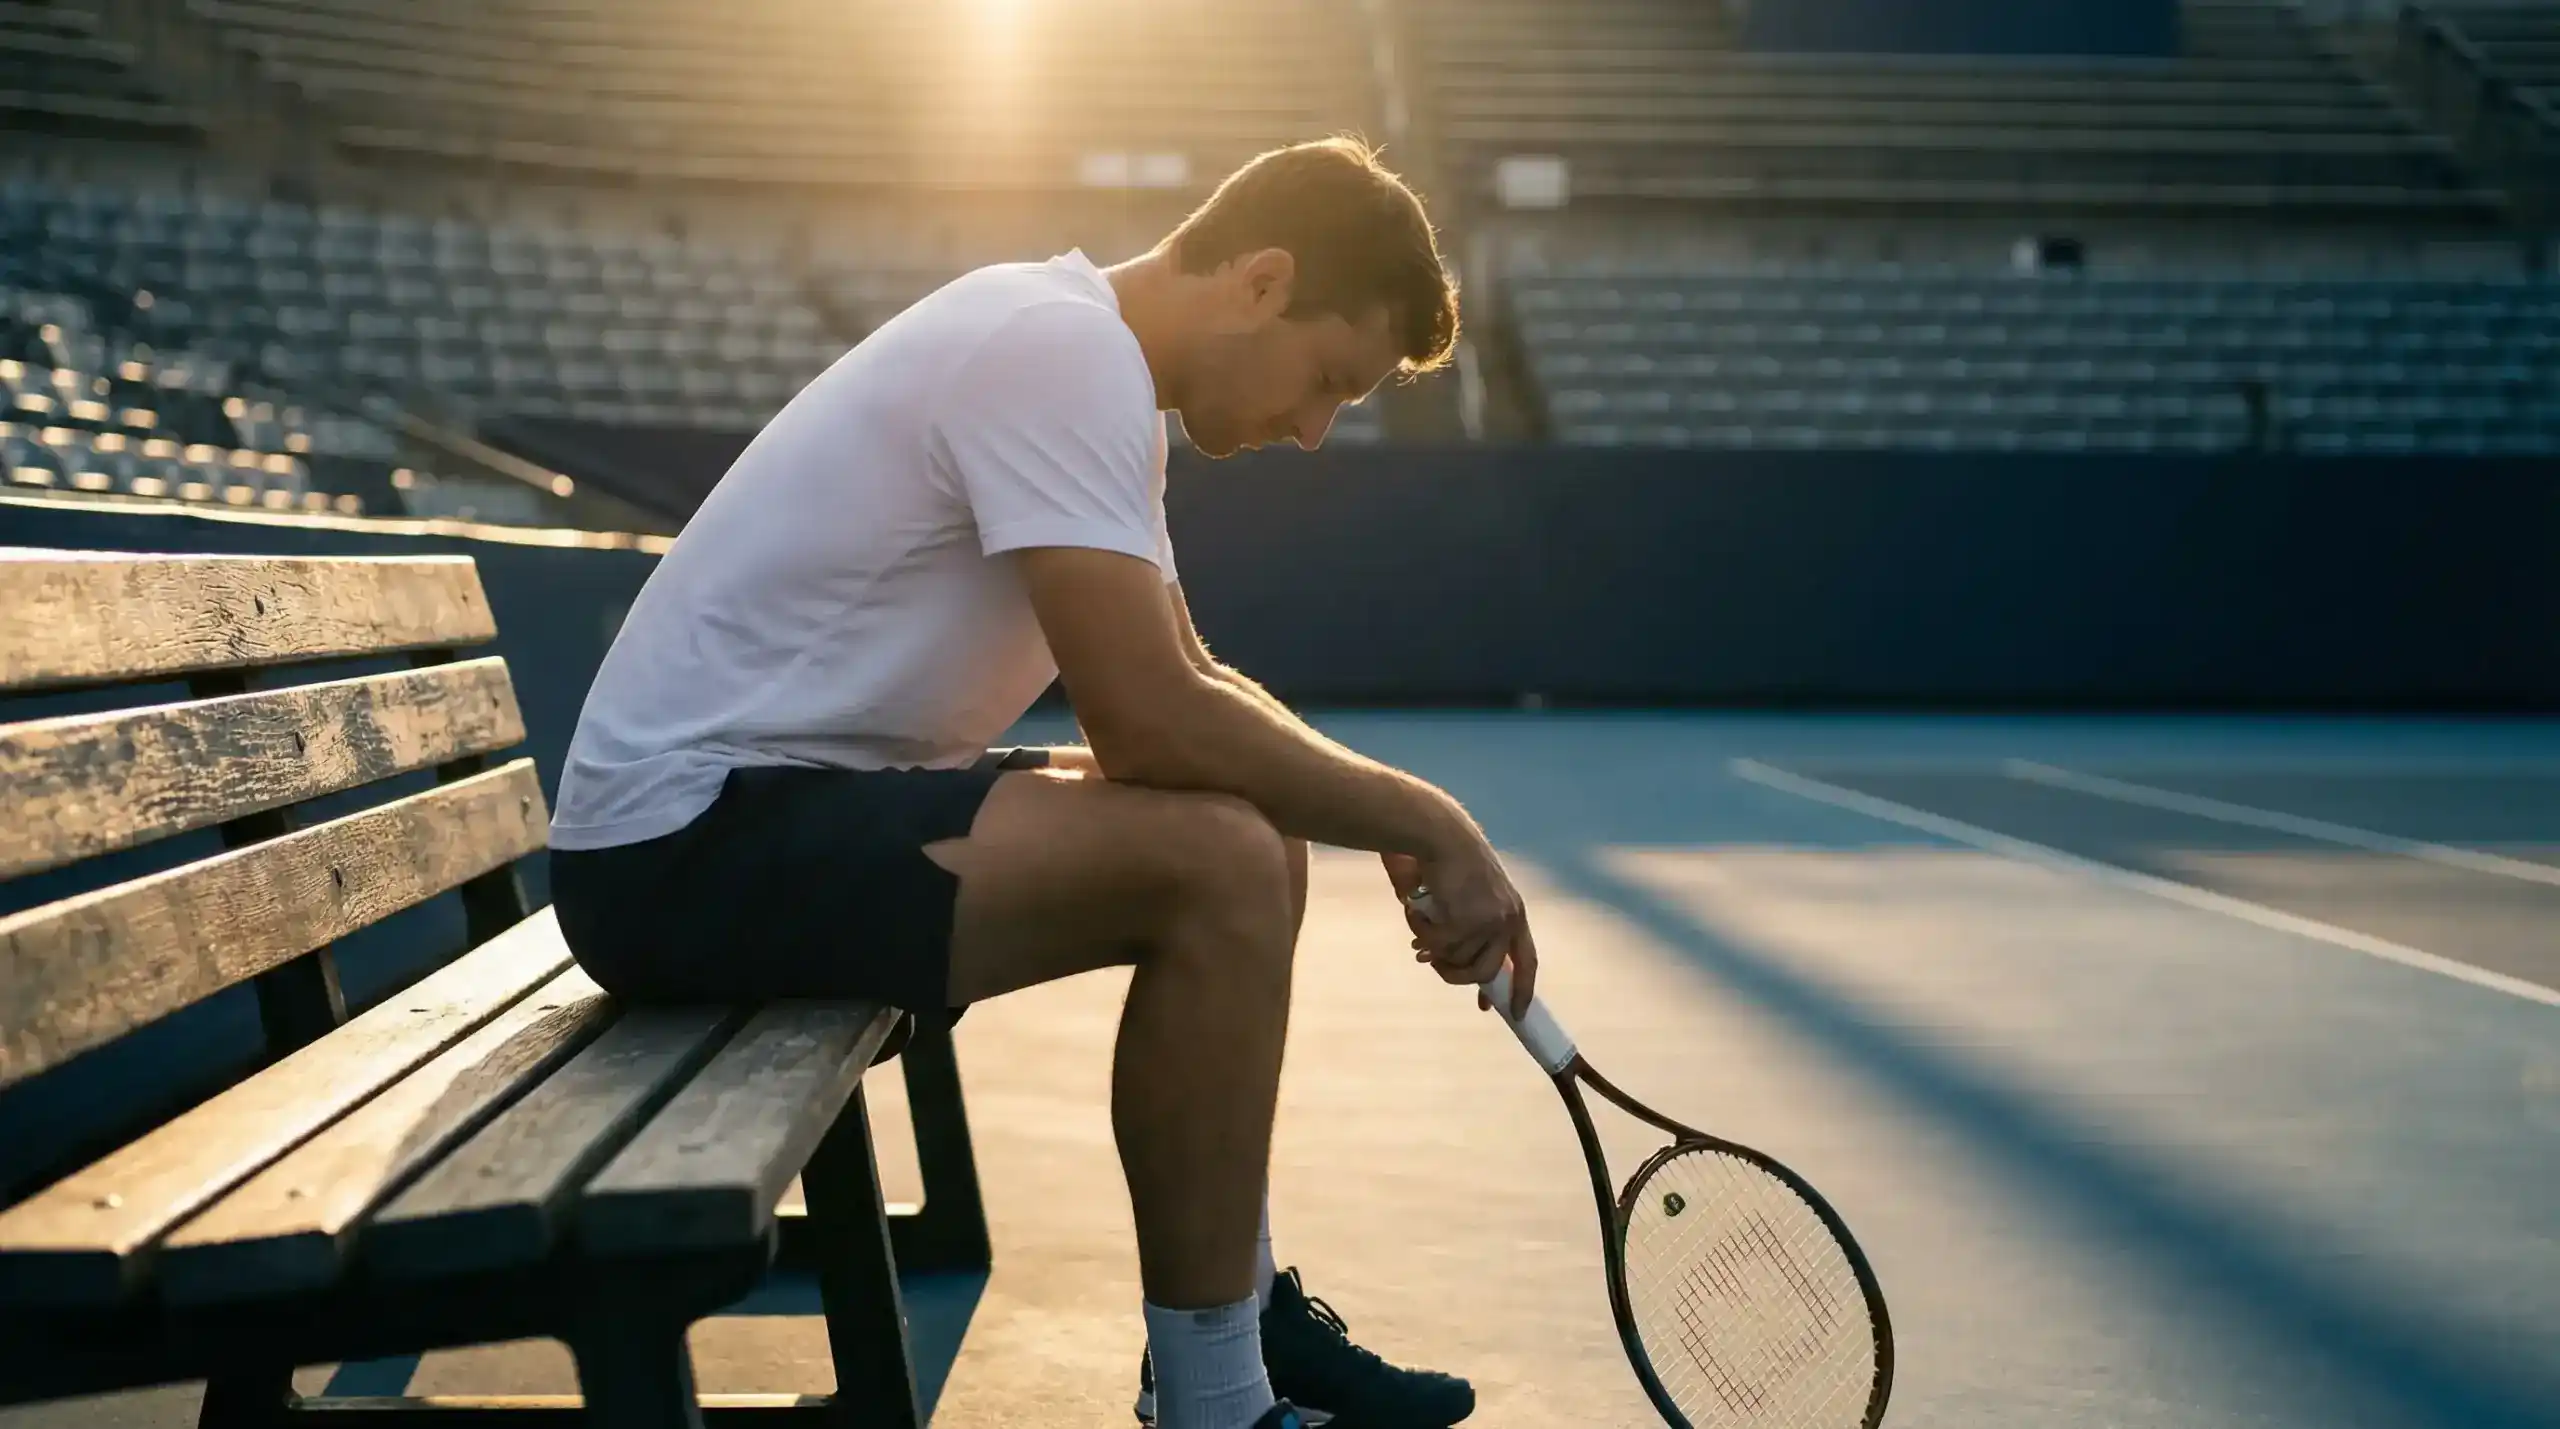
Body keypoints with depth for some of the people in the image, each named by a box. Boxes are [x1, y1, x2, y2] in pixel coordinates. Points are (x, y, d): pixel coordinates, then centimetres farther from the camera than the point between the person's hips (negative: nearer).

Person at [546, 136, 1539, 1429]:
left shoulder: (1084, 360, 13)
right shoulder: (1062, 350, -19)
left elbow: (1184, 686, 15)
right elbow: (1149, 723, -27)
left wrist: (1385, 820, 0)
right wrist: (1421, 815, -14)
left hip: (788, 795, 11)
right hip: (685, 838, -11)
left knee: (1251, 834, 12)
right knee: (1219, 865, -24)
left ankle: (1233, 1311, 17)